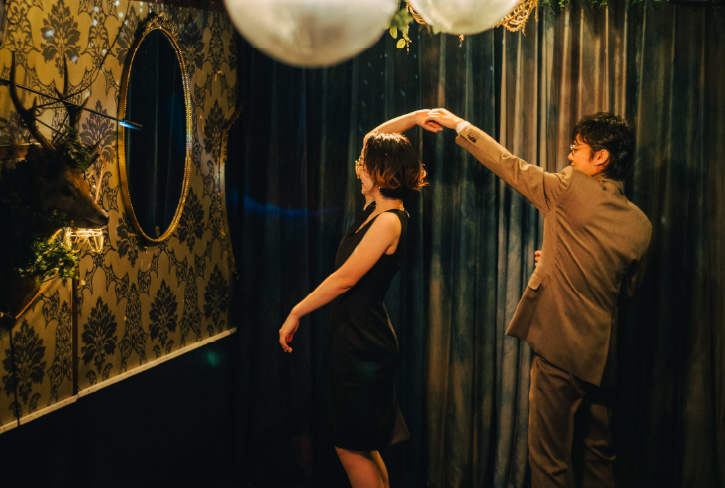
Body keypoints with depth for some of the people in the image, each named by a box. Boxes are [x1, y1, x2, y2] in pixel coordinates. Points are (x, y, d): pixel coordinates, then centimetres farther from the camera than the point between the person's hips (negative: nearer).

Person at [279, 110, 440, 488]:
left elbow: (344, 279, -20)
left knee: (351, 447, 1)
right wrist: (415, 117, 10)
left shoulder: (389, 221, -19)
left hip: (363, 343, -9)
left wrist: (297, 311, -12)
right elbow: (374, 141, 18)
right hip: (352, 339, 9)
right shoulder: (376, 209, 7)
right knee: (361, 446, 17)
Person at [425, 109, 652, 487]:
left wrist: (459, 125, 11)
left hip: (561, 349, -7)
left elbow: (512, 167, -1)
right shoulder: (640, 224, 5)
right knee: (597, 452, 22)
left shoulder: (572, 188, -11)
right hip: (602, 354, 7)